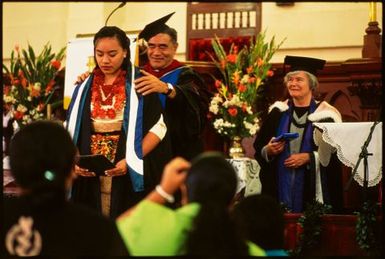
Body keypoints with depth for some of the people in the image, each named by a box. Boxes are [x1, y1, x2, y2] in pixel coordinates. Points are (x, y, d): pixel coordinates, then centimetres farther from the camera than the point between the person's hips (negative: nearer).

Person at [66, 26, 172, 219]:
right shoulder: (84, 88, 11)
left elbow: (158, 128, -5)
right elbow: (71, 131, 11)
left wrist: (130, 161, -16)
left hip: (130, 180, -3)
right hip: (90, 181, 3)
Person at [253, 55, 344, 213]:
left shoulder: (324, 114, 0)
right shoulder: (278, 111, 10)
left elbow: (333, 154, -4)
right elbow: (258, 147, 10)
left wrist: (308, 157, -16)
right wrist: (268, 150, -10)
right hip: (280, 186, 3)